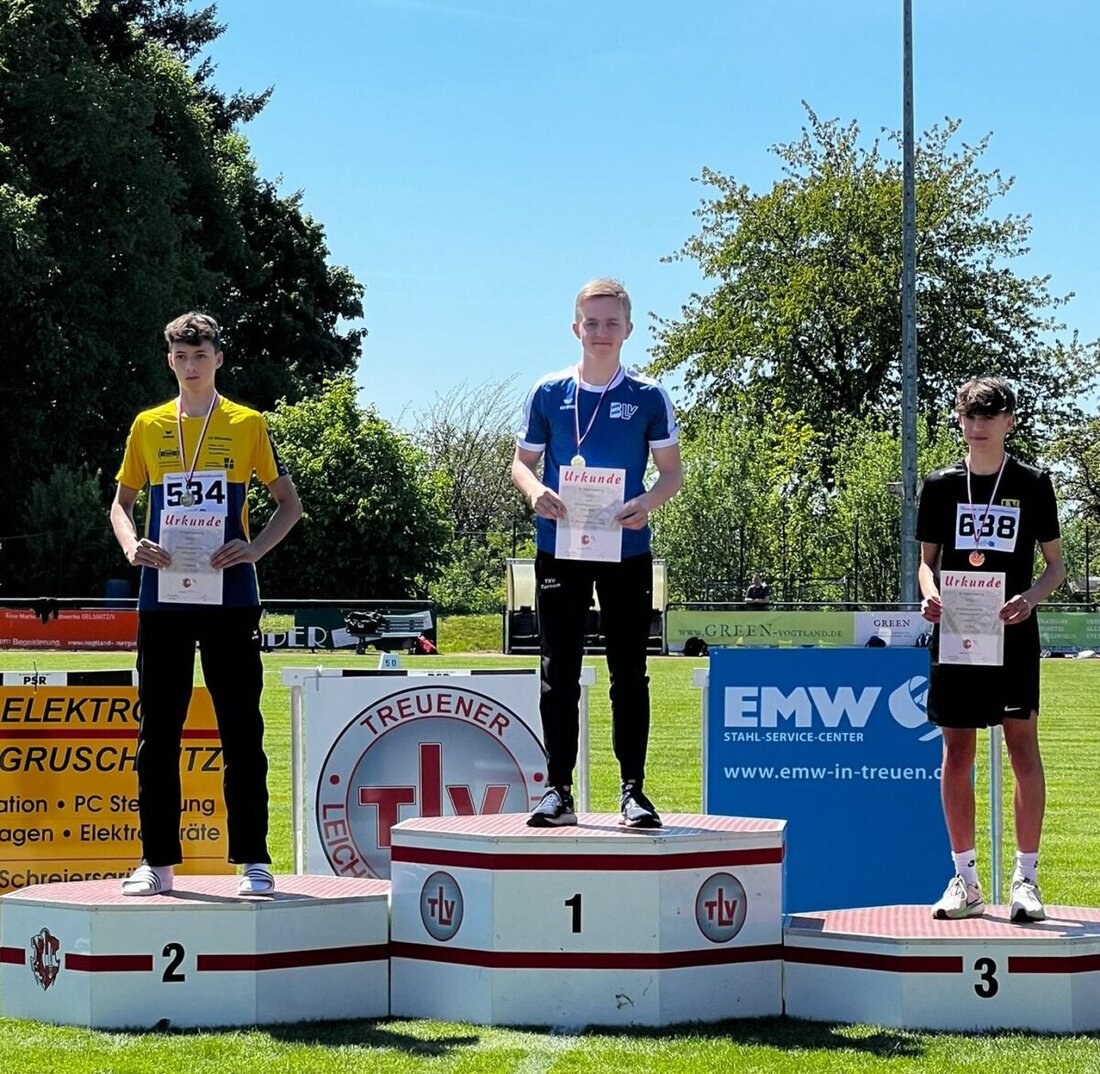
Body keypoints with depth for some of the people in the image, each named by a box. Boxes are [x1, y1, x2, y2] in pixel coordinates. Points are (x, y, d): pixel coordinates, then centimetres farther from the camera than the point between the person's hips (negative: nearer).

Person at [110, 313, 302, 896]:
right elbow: (122, 502, 17)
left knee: (241, 731, -1)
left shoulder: (247, 425, 4)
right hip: (163, 598, 2)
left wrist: (255, 547, -9)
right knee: (158, 732, 3)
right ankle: (157, 860, 9)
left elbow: (289, 504, 9)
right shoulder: (148, 426, 10)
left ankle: (253, 859, 3)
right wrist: (131, 544, -4)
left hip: (229, 595, -2)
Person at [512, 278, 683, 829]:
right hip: (560, 548, 1)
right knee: (558, 672, 2)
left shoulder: (648, 396, 1)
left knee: (629, 672, 2)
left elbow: (672, 470, 6)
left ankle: (633, 790, 8)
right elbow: (521, 461, 9)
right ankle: (558, 789, 8)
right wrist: (535, 491, -13)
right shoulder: (548, 392, 4)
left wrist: (647, 502, -16)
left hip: (626, 549, -1)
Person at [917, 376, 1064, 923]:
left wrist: (1030, 597, -12)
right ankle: (964, 879, 11)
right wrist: (929, 593, -8)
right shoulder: (942, 485, 9)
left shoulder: (1033, 484, 4)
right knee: (957, 752, 3)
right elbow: (926, 559, 14)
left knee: (1022, 744, -6)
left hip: (1011, 632, -2)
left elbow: (1055, 562, 8)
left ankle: (1026, 879, -1)